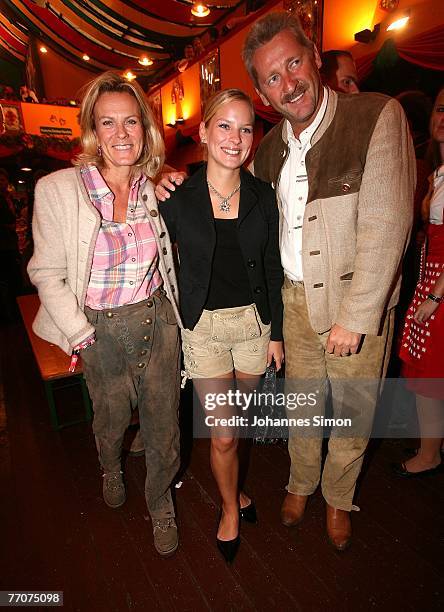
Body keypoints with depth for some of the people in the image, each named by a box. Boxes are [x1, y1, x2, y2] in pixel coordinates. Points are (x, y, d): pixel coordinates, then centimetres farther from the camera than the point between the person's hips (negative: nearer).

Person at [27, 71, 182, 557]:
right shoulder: (57, 190, -13)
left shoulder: (156, 188, -1)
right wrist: (79, 334, -10)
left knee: (163, 425, 12)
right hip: (101, 329, -2)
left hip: (157, 319, 2)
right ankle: (111, 468, 61)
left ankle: (160, 504, 42)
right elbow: (48, 274, -8)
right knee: (112, 419, 23)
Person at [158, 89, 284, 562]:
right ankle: (231, 508, 35)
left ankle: (231, 488, 52)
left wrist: (276, 332, 3)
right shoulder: (177, 197, -8)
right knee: (223, 434, 4)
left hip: (254, 321, 3)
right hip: (203, 326, -2)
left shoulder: (262, 196, -1)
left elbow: (272, 270, 3)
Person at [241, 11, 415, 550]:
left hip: (358, 302, -3)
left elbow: (385, 226, -18)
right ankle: (301, 483, 45)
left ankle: (339, 497, 42)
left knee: (353, 411, 13)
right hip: (295, 297, 4)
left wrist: (354, 317, -19)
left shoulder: (378, 116, -12)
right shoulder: (270, 147, 5)